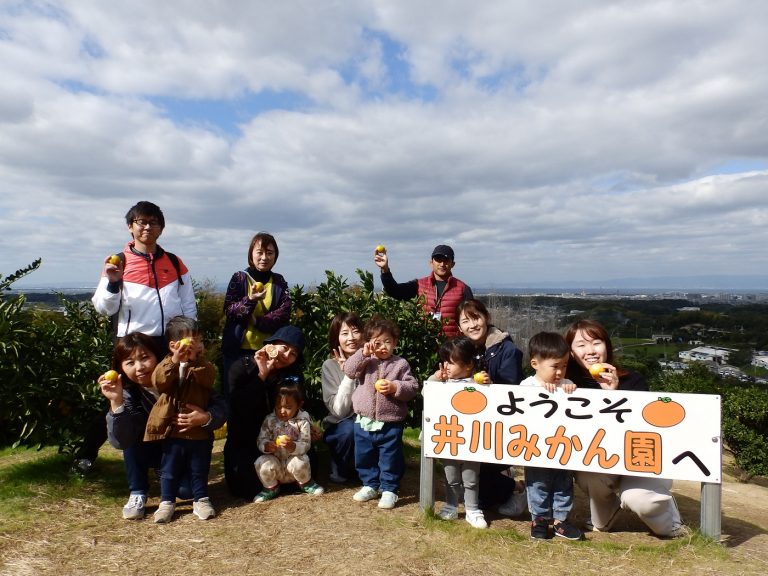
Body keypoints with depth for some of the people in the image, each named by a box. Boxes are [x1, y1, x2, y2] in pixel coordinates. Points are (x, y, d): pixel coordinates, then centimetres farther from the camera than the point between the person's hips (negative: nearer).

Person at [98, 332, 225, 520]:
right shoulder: (128, 393, -19)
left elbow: (220, 405, -23)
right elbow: (121, 441, -32)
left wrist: (206, 418, -45)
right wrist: (116, 402, -44)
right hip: (155, 450, 2)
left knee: (186, 490, -21)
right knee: (132, 437, -26)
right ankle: (137, 495, -8)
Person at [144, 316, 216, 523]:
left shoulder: (203, 365, 1)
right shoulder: (167, 364, 1)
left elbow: (208, 378, -20)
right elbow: (159, 382, -19)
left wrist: (194, 360, -28)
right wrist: (175, 361, -28)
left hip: (198, 429, 0)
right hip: (172, 428, 0)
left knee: (199, 468, 11)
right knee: (170, 468, 11)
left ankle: (201, 500, 25)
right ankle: (167, 502, 24)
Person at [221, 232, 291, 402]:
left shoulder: (279, 282, 6)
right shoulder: (239, 278, 1)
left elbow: (284, 315, -5)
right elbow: (229, 311, -8)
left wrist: (257, 321, -17)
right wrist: (250, 300, -25)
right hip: (237, 349, -1)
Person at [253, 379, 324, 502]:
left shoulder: (302, 421, -9)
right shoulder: (270, 420, -3)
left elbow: (305, 445, -14)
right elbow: (261, 440, -3)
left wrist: (293, 447, -35)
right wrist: (266, 446, -27)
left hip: (293, 460, -2)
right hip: (275, 464, 2)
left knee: (300, 461, -33)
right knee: (262, 462, -27)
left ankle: (305, 483, 3)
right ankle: (271, 488, 3)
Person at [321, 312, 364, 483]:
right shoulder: (330, 366, -10)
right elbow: (339, 411, -18)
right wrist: (348, 374, -26)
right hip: (340, 427, -1)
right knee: (350, 429, -32)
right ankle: (340, 470, -3)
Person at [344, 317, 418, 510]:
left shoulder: (401, 364, -3)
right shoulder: (365, 361, 3)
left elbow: (413, 387, -5)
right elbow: (349, 371, -13)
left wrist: (395, 387, -21)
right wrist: (363, 353, -20)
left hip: (390, 423, -3)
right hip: (364, 422, 3)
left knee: (390, 459, 7)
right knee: (364, 457, 16)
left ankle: (389, 490, 23)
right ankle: (370, 485, 34)